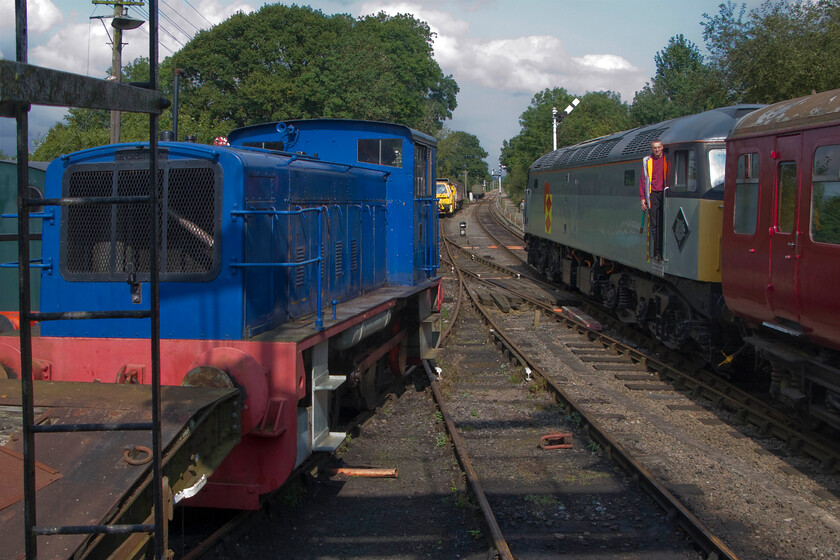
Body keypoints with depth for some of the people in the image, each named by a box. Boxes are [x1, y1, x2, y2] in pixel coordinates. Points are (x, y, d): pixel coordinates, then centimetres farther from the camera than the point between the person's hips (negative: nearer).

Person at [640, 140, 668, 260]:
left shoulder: (667, 160, 6)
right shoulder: (647, 161, 11)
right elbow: (643, 180, 11)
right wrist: (642, 197, 3)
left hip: (664, 194, -1)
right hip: (653, 195, 1)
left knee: (663, 224, -5)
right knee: (654, 224, -1)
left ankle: (663, 251, -1)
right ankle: (656, 252, 1)